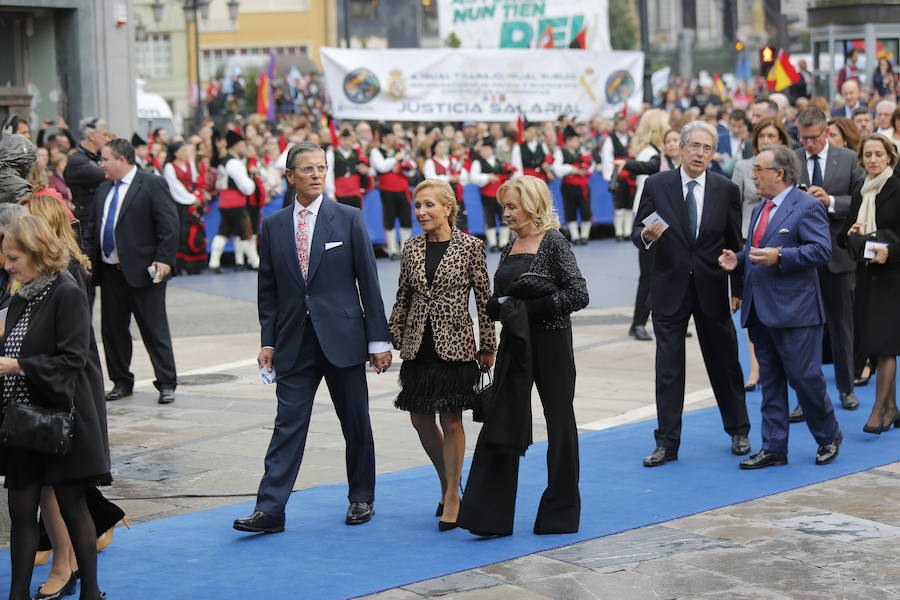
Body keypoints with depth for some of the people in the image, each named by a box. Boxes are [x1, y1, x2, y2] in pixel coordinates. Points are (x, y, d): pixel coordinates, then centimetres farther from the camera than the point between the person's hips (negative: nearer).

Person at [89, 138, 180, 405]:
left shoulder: (152, 185, -7)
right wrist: (90, 259, 11)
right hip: (110, 271, 7)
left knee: (155, 330, -3)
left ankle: (166, 384, 2)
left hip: (142, 271, -7)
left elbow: (169, 225, -11)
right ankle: (121, 382, 21)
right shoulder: (104, 190, 15)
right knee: (112, 329, 10)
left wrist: (163, 259, -18)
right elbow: (95, 227, 20)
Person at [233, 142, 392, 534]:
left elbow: (368, 282, -1)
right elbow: (268, 290, 11)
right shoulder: (274, 226, 7)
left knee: (356, 424, 8)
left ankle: (361, 498, 23)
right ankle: (270, 509, -3)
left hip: (342, 337, -1)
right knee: (288, 424, -2)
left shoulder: (348, 218, -1)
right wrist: (268, 341, 4)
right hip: (295, 341, 1)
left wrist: (378, 340, -4)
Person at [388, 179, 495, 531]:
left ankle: (452, 497, 11)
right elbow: (403, 300, 13)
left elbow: (484, 299, -3)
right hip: (418, 347, 4)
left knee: (451, 421, -1)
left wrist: (488, 347, -3)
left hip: (455, 345, -4)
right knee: (420, 419, 8)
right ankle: (447, 481, 30)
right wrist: (390, 341, 10)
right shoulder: (412, 249, 6)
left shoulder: (470, 247, -5)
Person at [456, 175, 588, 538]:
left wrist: (534, 307, -18)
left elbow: (579, 295, -15)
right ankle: (490, 516, 1)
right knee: (501, 425, 1)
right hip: (515, 343, 7)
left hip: (550, 343, -7)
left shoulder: (553, 244, -9)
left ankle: (561, 512, 17)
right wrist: (500, 306, -3)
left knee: (559, 423, 6)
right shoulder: (510, 247, 11)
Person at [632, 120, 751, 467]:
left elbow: (735, 244, 5)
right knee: (668, 368, 1)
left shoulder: (726, 190, 0)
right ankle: (667, 442, 7)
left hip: (711, 289, 1)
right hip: (670, 288, -1)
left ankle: (738, 432, 27)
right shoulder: (657, 186, -2)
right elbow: (637, 233, 2)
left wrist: (738, 290, 2)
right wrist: (647, 236, -22)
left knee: (725, 363, 10)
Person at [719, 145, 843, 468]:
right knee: (770, 382, 10)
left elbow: (821, 250, -18)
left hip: (794, 310, -8)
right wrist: (737, 258, 6)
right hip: (760, 310, 8)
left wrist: (779, 257, -24)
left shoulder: (807, 207, -10)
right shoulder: (760, 210, 17)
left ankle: (828, 436, 18)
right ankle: (773, 448, 15)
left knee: (804, 376, -3)